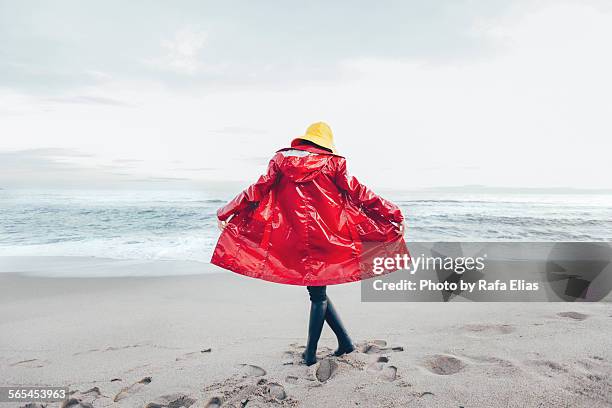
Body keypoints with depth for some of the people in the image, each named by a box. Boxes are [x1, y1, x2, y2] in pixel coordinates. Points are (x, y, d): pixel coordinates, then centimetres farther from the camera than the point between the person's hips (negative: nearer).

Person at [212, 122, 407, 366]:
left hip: (292, 239, 1)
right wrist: (390, 212, 10)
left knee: (317, 292, 16)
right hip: (325, 237, -1)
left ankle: (344, 340, 20)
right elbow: (357, 192, 1)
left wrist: (228, 211, 15)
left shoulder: (281, 159, 7)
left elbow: (259, 189, 5)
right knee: (318, 293, 12)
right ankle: (311, 352, 16)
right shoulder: (332, 162, 2)